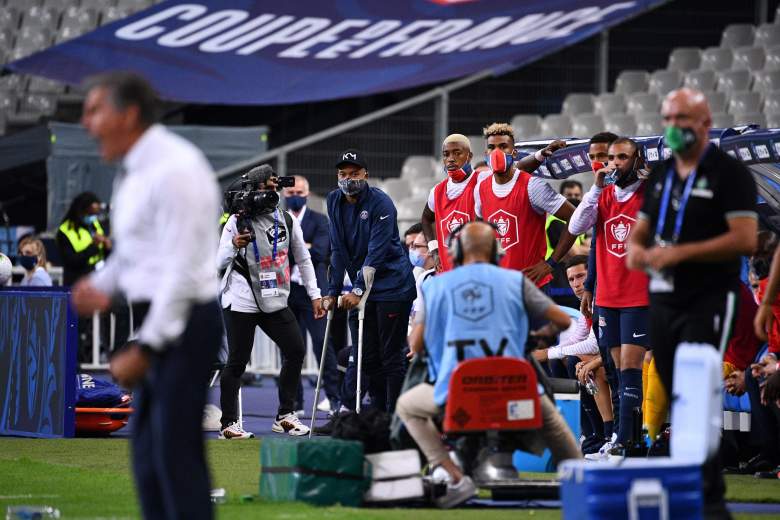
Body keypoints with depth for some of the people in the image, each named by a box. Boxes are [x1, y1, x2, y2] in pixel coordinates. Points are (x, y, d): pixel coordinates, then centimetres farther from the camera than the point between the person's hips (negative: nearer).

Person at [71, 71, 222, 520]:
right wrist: (102, 285, 7)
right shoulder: (135, 171, 11)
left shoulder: (175, 170, -18)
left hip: (183, 322, -10)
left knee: (177, 454, -9)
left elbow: (183, 268, -22)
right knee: (148, 453, 12)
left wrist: (144, 349, -23)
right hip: (156, 321, 10)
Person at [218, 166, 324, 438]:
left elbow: (303, 259, 15)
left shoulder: (286, 220, 5)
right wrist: (234, 246, -32)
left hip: (275, 301, 5)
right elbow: (219, 263, -11)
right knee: (237, 362, -3)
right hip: (243, 301, -5)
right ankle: (229, 424, 2)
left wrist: (315, 295, 12)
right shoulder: (238, 221, -9)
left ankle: (285, 416, 12)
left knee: (296, 351, 1)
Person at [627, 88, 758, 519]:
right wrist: (636, 249, -3)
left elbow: (745, 239, -15)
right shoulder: (660, 175, 16)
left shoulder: (730, 174, -6)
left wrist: (678, 253, -19)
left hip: (708, 301, -7)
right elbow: (640, 231, 23)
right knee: (676, 398, 9)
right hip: (663, 301, 7)